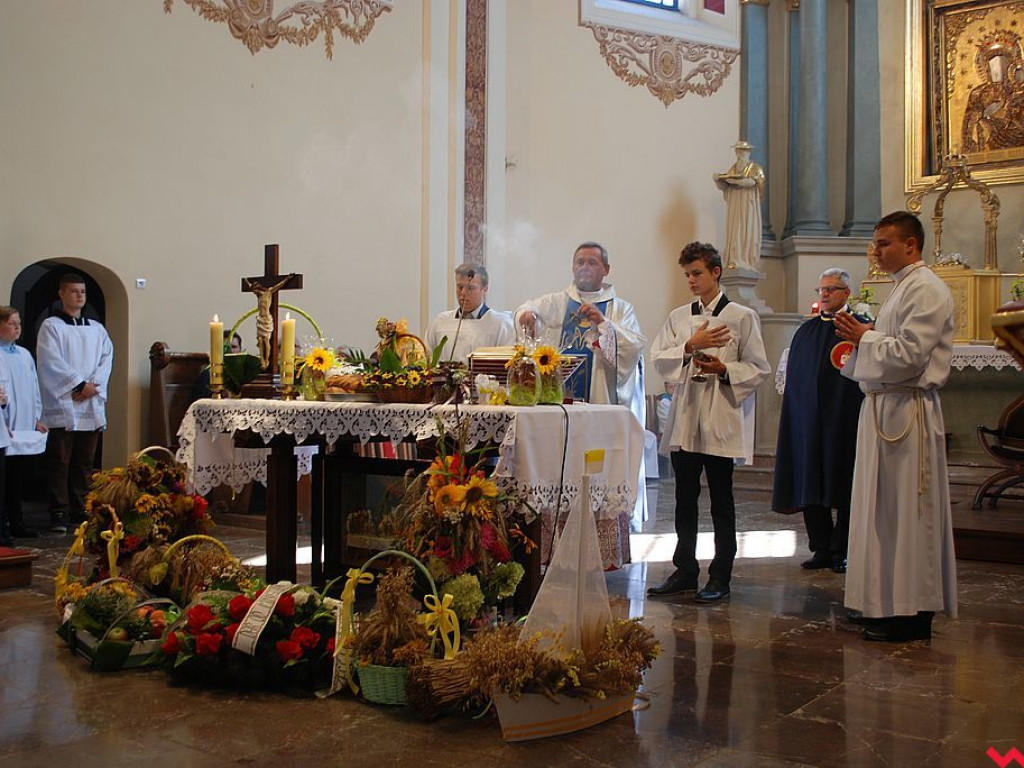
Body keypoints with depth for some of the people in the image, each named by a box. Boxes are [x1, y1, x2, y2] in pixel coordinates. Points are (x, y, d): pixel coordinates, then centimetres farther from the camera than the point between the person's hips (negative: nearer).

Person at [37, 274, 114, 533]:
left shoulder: (97, 329, 16)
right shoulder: (51, 326, 2)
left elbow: (107, 358, 7)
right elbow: (52, 362, -9)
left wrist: (94, 385, -9)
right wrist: (80, 384, -13)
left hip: (91, 405, 4)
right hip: (62, 405, -4)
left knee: (84, 463, 7)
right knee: (59, 463, -3)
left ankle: (81, 512, 14)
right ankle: (59, 515, 1)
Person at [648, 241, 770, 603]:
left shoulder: (742, 317, 0)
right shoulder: (678, 317, 13)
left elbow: (759, 368, -2)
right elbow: (658, 359, 4)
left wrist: (725, 370, -17)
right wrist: (690, 346, -10)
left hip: (721, 421, -4)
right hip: (685, 421, 4)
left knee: (721, 502, 3)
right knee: (685, 499, 10)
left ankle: (720, 577, 12)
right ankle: (685, 572, 21)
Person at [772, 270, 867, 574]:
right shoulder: (806, 332, 13)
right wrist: (797, 419, 8)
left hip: (844, 423, -4)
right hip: (808, 422, 5)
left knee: (843, 489, 1)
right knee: (811, 487, 5)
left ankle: (840, 551, 12)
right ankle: (821, 549, 15)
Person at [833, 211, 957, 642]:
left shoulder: (926, 290, -12)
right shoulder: (903, 287, 19)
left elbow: (909, 354, -21)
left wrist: (865, 337, -8)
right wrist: (862, 337, 7)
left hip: (907, 411, -10)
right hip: (884, 408, 10)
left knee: (906, 513, -5)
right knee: (883, 507, 13)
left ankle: (911, 614, 3)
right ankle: (885, 602, 22)